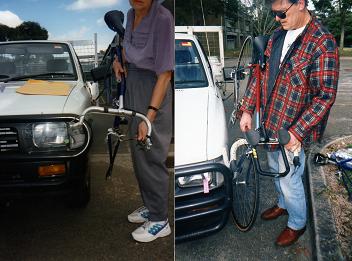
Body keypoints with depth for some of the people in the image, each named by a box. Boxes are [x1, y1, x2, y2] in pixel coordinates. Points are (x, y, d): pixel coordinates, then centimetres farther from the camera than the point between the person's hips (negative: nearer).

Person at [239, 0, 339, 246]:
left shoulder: (323, 43, -22)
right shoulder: (278, 35, 1)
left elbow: (325, 96, -22)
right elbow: (261, 72, 7)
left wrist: (297, 132, -25)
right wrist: (247, 109, 3)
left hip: (293, 129, -7)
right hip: (271, 121, 7)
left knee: (289, 180, 8)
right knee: (276, 169, 25)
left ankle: (298, 223, 35)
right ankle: (283, 204, 52)